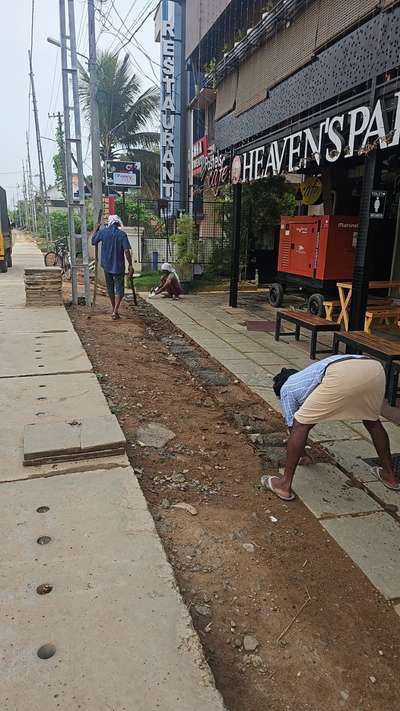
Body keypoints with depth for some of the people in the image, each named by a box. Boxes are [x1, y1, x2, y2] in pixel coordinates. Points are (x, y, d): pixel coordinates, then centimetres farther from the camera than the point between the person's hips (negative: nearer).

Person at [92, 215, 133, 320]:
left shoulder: (103, 231, -3)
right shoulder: (122, 234, -10)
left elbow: (93, 241, 12)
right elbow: (127, 251, -16)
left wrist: (96, 229, 23)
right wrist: (130, 265, -11)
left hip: (107, 265, 3)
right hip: (119, 266, -3)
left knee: (110, 288, 17)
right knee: (119, 289, 2)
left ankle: (114, 310, 28)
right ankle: (115, 311, -12)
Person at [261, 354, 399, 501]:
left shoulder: (286, 388, 27)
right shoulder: (306, 375, 45)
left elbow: (294, 426, 29)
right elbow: (315, 417, 56)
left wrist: (302, 453, 47)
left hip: (343, 375, -7)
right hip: (375, 368, 8)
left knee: (300, 425, 8)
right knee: (372, 421, 35)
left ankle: (285, 485, 12)